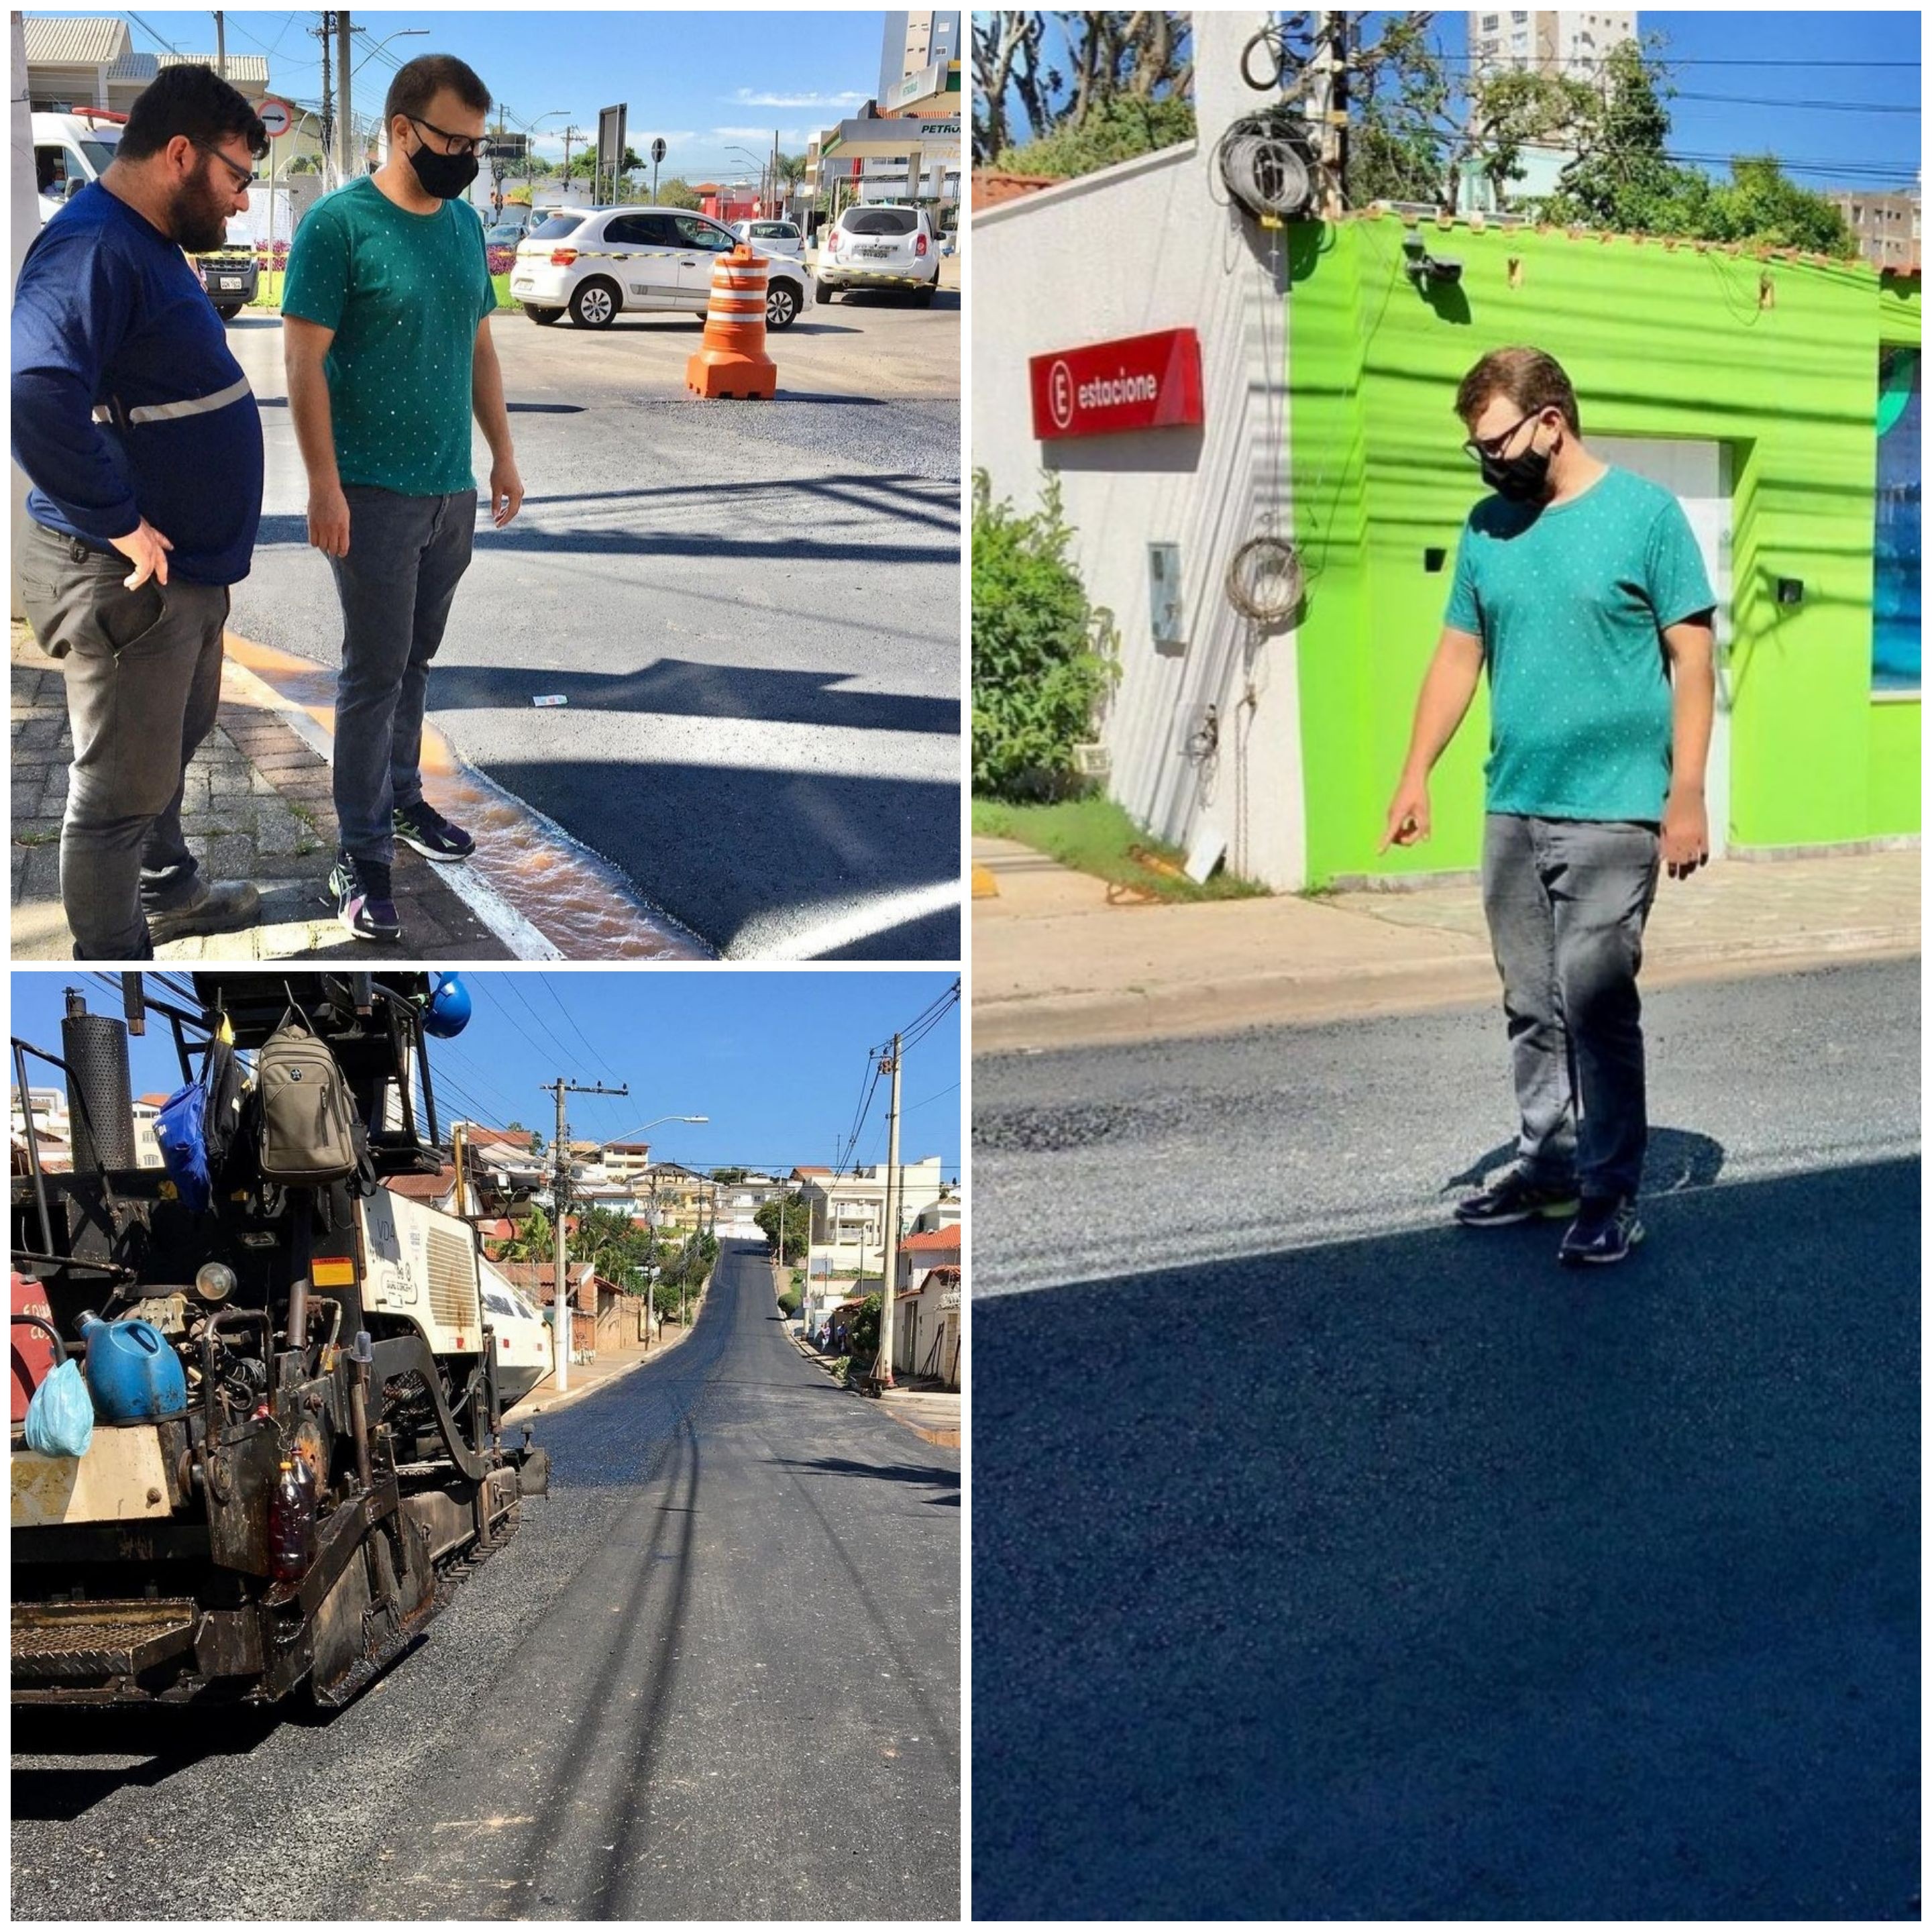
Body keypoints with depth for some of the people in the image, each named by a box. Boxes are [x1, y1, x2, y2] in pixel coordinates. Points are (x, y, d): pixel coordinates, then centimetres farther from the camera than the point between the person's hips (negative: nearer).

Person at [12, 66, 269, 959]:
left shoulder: (151, 243, 10)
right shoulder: (91, 249, -23)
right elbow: (37, 400, -39)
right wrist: (123, 525, -30)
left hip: (189, 562, 11)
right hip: (127, 579, -11)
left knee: (172, 747, 27)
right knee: (120, 789, 2)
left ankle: (169, 891, 46)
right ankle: (114, 952, 14)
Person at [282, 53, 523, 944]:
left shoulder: (465, 223, 8)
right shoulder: (337, 223, -12)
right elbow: (304, 361, -14)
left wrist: (503, 453, 14)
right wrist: (324, 484, -18)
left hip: (453, 487, 6)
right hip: (374, 493, -6)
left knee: (414, 660, 17)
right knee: (374, 671, -3)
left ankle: (400, 798, 33)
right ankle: (360, 855, 3)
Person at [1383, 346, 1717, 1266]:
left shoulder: (1645, 513, -5)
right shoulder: (1487, 528, 9)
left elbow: (1691, 657, -5)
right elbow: (1458, 656, 13)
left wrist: (1687, 794, -10)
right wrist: (1415, 774, 6)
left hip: (1612, 811, -5)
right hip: (1512, 810, 6)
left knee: (1595, 1002, -7)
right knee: (1531, 1006, 12)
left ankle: (1612, 1191, 3)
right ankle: (1547, 1164, 25)